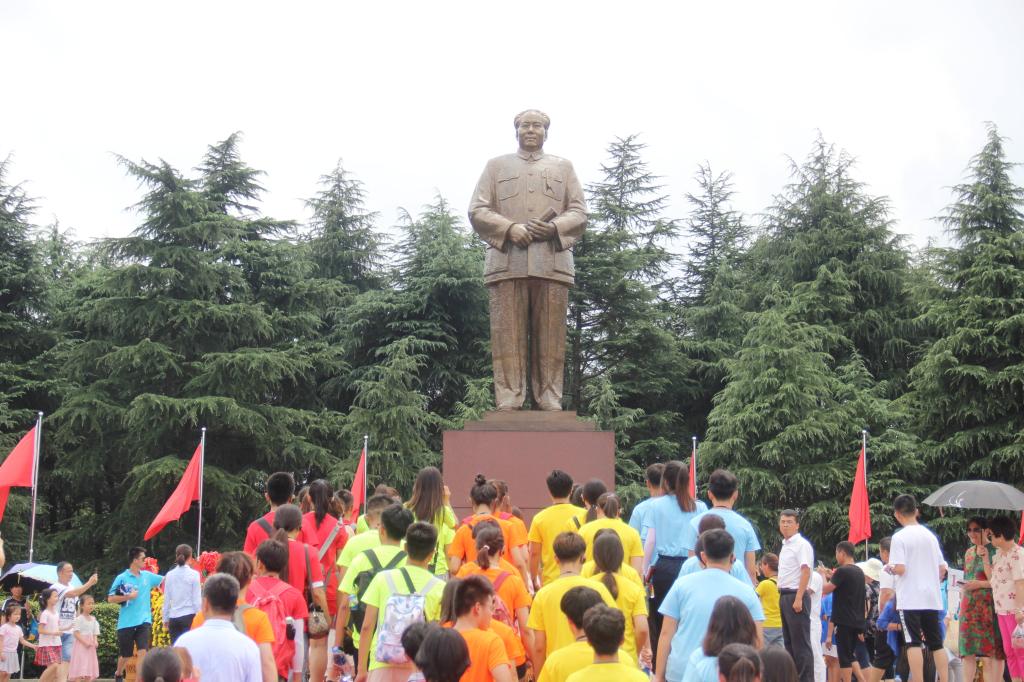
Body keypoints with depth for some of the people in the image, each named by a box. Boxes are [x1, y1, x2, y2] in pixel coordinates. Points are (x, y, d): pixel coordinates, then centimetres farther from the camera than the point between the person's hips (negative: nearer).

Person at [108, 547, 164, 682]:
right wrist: (128, 596, -17)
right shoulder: (122, 578, -7)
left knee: (143, 650, -14)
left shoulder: (147, 576, 6)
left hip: (144, 621, 2)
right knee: (125, 654, 13)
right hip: (126, 623, -2)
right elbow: (110, 598, -8)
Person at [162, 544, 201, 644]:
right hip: (189, 616, -3)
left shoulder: (169, 575, 4)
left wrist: (165, 619, 16)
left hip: (174, 618, 3)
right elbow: (197, 599, -5)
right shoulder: (194, 574, -5)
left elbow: (166, 599, 7)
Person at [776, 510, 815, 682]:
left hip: (795, 596, -9)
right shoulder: (785, 545, 17)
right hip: (784, 596, 9)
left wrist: (798, 599, -23)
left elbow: (805, 572, -17)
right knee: (788, 641, 13)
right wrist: (783, 597, 15)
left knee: (801, 642, -7)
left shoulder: (801, 544, -10)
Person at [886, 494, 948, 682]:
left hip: (910, 599, -6)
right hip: (932, 598, 6)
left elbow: (900, 568, -16)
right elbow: (942, 568, 12)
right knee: (936, 643, 10)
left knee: (914, 643, -4)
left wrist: (889, 568, 4)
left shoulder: (899, 537, -10)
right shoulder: (930, 535, 9)